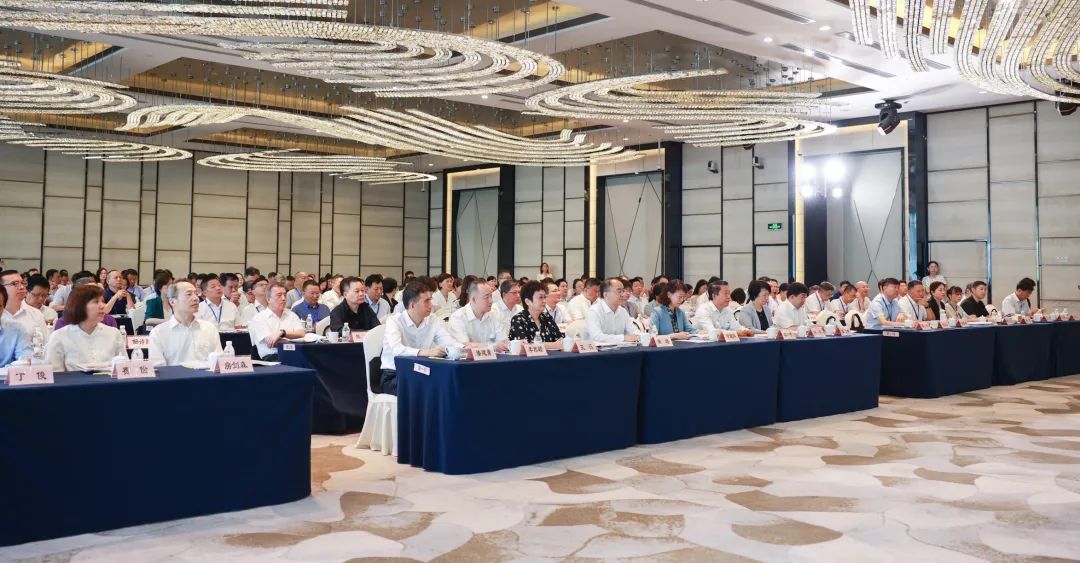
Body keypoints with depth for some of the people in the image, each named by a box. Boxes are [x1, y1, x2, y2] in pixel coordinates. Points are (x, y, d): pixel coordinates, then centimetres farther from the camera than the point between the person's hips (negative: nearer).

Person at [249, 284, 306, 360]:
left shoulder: (291, 315, 19)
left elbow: (301, 334, 0)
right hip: (271, 358, -5)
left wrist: (282, 333, -16)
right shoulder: (259, 319, 5)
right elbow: (271, 344, -7)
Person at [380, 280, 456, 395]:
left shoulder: (432, 320, 4)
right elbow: (397, 350, -30)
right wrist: (427, 352, -45)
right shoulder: (394, 321, -11)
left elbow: (449, 343, -9)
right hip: (393, 376, -5)